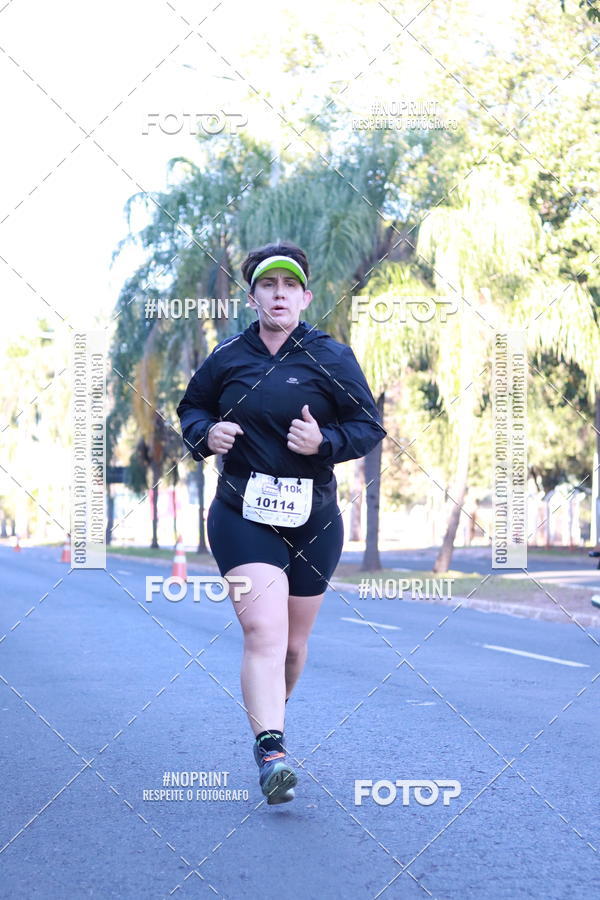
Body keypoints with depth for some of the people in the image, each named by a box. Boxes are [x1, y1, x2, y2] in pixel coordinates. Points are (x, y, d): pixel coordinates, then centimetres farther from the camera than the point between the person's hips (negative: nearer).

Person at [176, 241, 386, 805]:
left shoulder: (331, 358, 0)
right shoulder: (227, 358, 4)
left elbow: (370, 427, 1)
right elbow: (191, 407, 19)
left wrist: (325, 442, -17)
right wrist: (206, 433, -3)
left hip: (313, 520, 1)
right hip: (242, 516, -1)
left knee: (292, 642, 13)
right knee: (264, 630, -20)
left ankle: (271, 711, 42)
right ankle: (270, 752, -26)